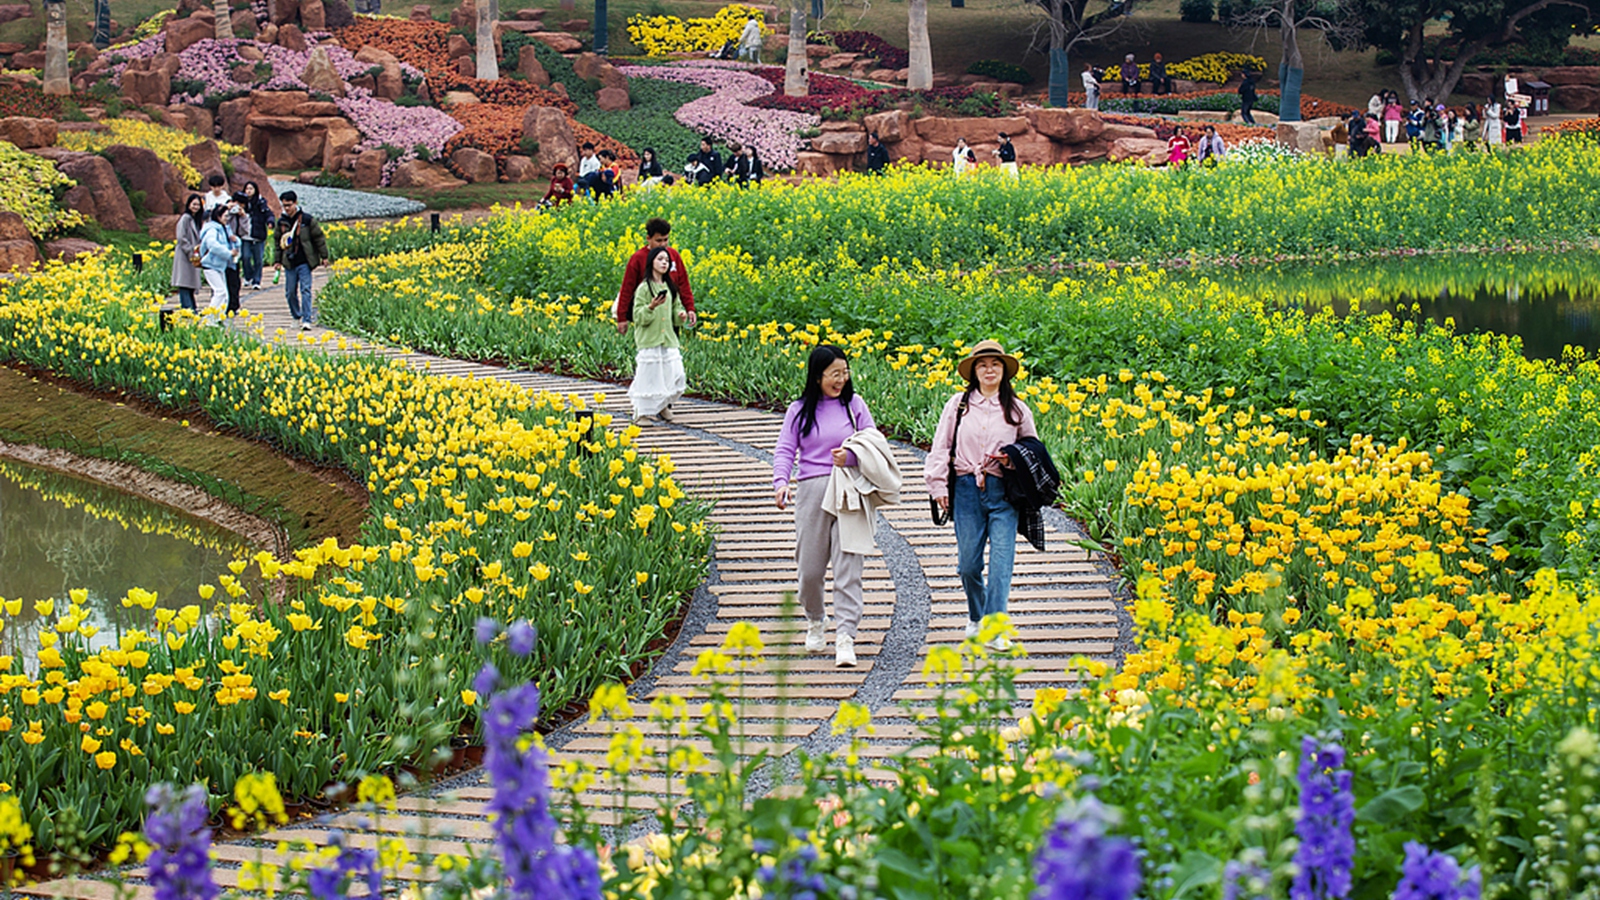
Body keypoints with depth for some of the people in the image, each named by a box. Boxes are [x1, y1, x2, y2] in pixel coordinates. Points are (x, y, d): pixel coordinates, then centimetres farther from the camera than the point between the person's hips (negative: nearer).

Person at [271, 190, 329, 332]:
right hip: (289, 263, 4)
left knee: (305, 290, -9)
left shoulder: (307, 220, -4)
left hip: (304, 262, -4)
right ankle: (297, 317, 24)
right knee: (290, 292, 7)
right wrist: (278, 260, 16)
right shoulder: (282, 222, 7)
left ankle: (307, 320, -11)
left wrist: (324, 256, 3)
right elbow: (277, 241, 18)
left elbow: (318, 237, 2)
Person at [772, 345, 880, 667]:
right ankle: (815, 619, 34)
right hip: (811, 492, 1)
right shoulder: (799, 410, 8)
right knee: (809, 567, 5)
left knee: (848, 565, -9)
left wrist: (851, 455, -17)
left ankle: (845, 636, -11)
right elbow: (785, 450, 3)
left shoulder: (854, 404, 8)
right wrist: (781, 482, -15)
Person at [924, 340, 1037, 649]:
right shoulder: (957, 405, 7)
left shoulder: (1017, 410, 9)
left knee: (1001, 561, -9)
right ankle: (975, 617, 28)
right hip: (967, 488, 0)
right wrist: (938, 485, 1)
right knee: (968, 563, 4)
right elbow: (940, 448, 9)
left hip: (1003, 492, 0)